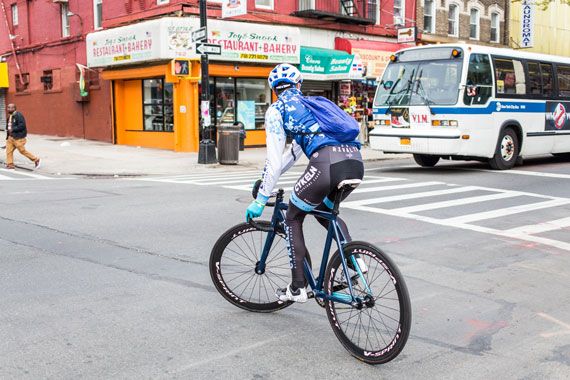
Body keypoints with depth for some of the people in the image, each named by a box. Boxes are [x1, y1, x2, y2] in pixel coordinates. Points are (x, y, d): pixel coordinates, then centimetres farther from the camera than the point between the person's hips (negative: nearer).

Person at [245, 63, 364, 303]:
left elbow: (274, 159, 6)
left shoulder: (276, 110, 14)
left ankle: (297, 288, 16)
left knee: (293, 219, 17)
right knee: (324, 210, 33)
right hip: (356, 162, 6)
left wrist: (261, 200, 12)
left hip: (326, 163, -6)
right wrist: (266, 178, 48)